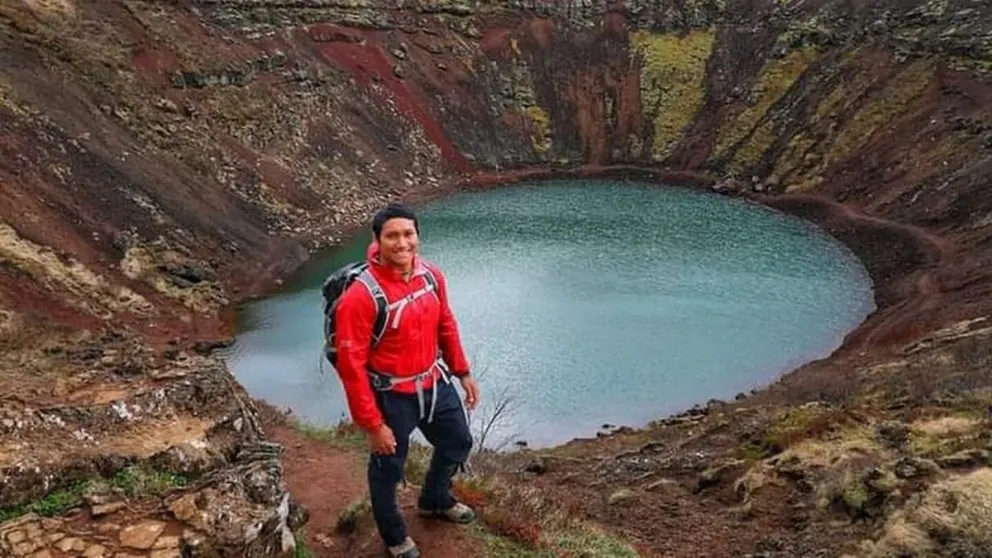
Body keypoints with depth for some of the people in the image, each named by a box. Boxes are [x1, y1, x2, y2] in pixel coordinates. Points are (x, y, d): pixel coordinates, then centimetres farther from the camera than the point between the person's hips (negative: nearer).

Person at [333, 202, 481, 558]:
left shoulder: (432, 276, -8)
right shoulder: (361, 296, -28)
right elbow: (351, 364, -24)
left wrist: (462, 372, 13)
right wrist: (372, 424, -20)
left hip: (435, 384, 7)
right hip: (391, 396, -6)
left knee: (458, 443, 25)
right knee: (388, 468, 15)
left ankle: (434, 501, 56)